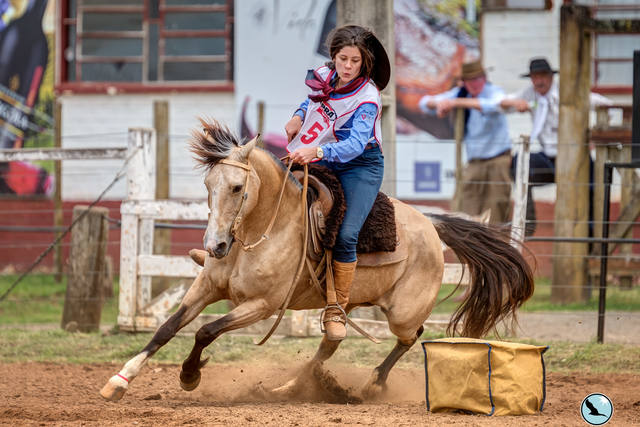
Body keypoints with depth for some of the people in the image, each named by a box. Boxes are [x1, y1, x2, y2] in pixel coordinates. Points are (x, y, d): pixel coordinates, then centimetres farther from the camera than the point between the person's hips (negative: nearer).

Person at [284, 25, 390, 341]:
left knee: (346, 235, -20)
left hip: (360, 165, -6)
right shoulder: (323, 77, -3)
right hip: (321, 164, 6)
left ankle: (337, 310, -10)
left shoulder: (367, 98, -20)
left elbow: (355, 145, -33)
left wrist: (317, 152, -48)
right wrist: (298, 117, 1)